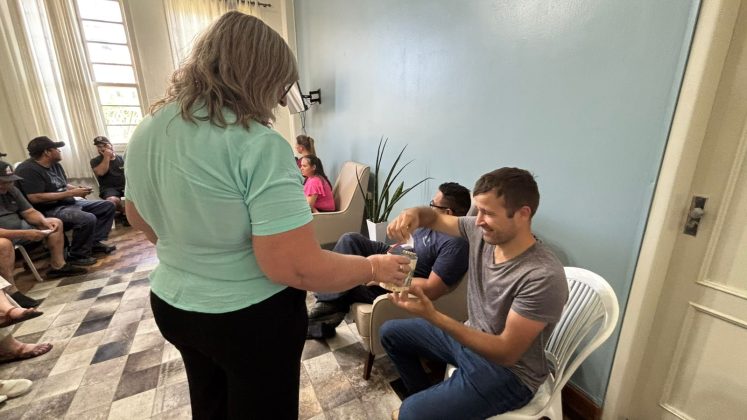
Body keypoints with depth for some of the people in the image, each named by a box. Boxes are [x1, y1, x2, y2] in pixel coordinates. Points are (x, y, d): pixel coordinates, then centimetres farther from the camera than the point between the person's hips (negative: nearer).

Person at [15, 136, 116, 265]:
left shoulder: (55, 164, 11)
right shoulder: (28, 169, -16)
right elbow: (35, 198, -25)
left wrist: (79, 188, -2)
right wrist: (70, 193, -21)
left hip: (69, 203, 10)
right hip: (49, 210, -10)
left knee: (108, 206, 4)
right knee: (87, 219, -35)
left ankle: (95, 242, 1)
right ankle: (77, 255, -14)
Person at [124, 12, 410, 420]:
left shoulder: (146, 131, -1)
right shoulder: (258, 146, -27)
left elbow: (139, 217, 13)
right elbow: (298, 268, -29)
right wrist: (375, 267, -13)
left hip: (172, 304, 7)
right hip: (250, 318, -6)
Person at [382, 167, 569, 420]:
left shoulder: (543, 277, -31)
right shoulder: (481, 232, -12)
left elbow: (506, 353, -28)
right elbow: (436, 218, 4)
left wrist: (433, 316, -36)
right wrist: (414, 214, -22)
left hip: (509, 372, -7)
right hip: (470, 338, 7)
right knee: (391, 333, 15)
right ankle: (427, 398, 31)